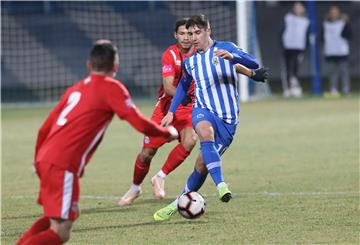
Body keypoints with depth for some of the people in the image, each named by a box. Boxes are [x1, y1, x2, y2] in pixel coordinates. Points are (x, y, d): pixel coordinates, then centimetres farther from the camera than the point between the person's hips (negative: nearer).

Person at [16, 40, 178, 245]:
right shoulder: (111, 88, 0)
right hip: (64, 165, -8)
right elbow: (140, 124, -5)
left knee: (62, 216, 26)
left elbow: (44, 129, 21)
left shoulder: (76, 88, 21)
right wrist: (168, 132, 13)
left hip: (45, 158, 8)